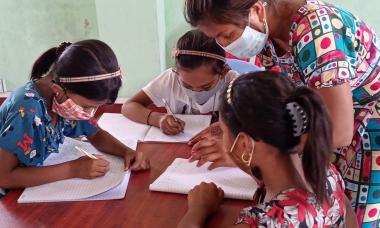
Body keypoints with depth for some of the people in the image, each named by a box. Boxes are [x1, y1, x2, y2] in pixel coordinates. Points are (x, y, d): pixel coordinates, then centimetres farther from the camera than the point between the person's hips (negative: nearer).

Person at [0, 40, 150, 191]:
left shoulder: (70, 95, -10)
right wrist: (72, 169, -27)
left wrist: (127, 151, -14)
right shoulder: (27, 109, -29)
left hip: (39, 188, 6)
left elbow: (96, 135, 4)